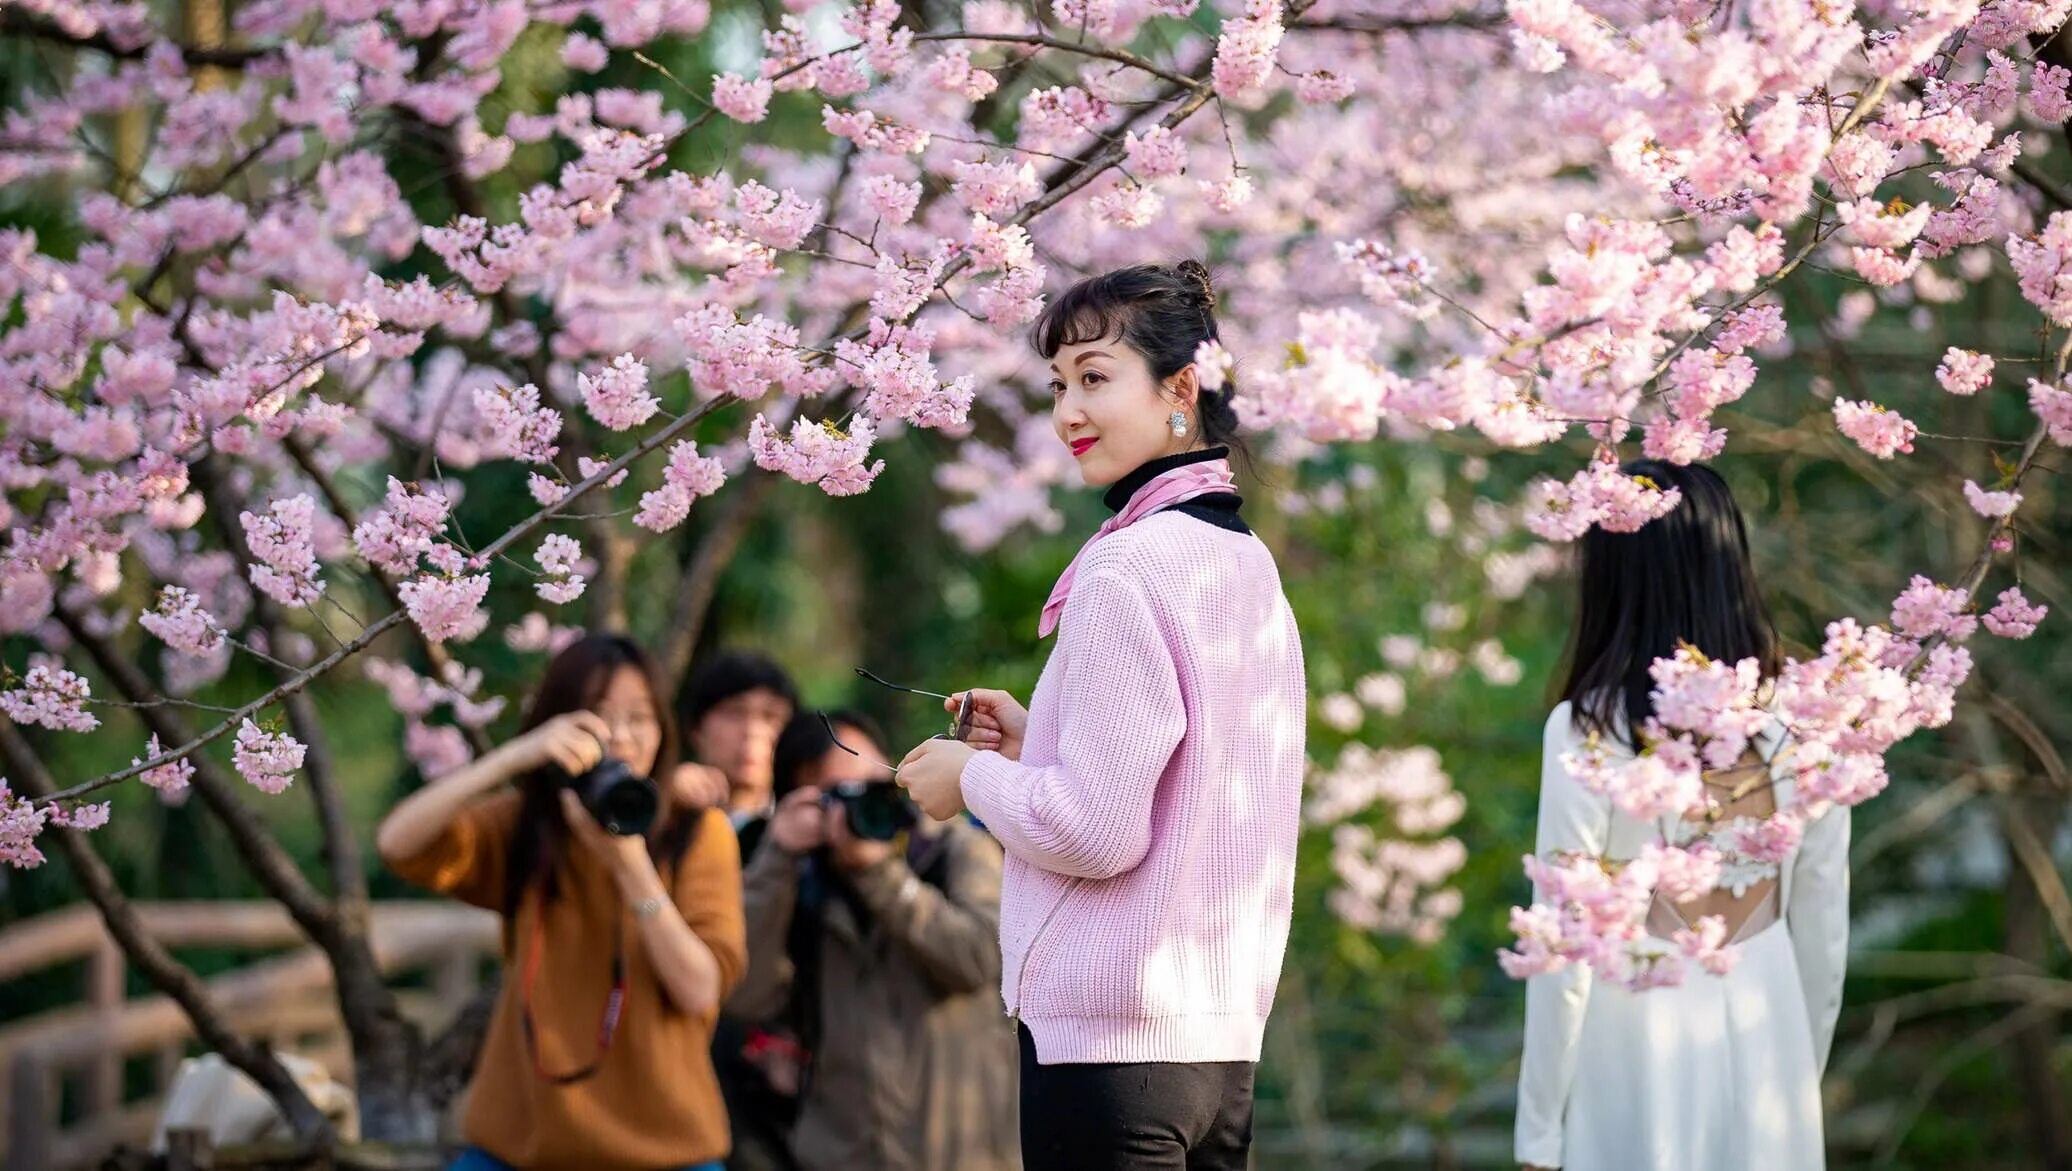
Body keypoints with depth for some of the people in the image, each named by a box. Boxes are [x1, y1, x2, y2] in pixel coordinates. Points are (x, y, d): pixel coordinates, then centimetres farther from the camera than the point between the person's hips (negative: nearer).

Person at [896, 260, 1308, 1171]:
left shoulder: (1128, 570, -13)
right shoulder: (1250, 565, 12)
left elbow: (1095, 831, -17)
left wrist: (974, 774, -1)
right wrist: (1038, 746, 15)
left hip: (1108, 1037, -9)